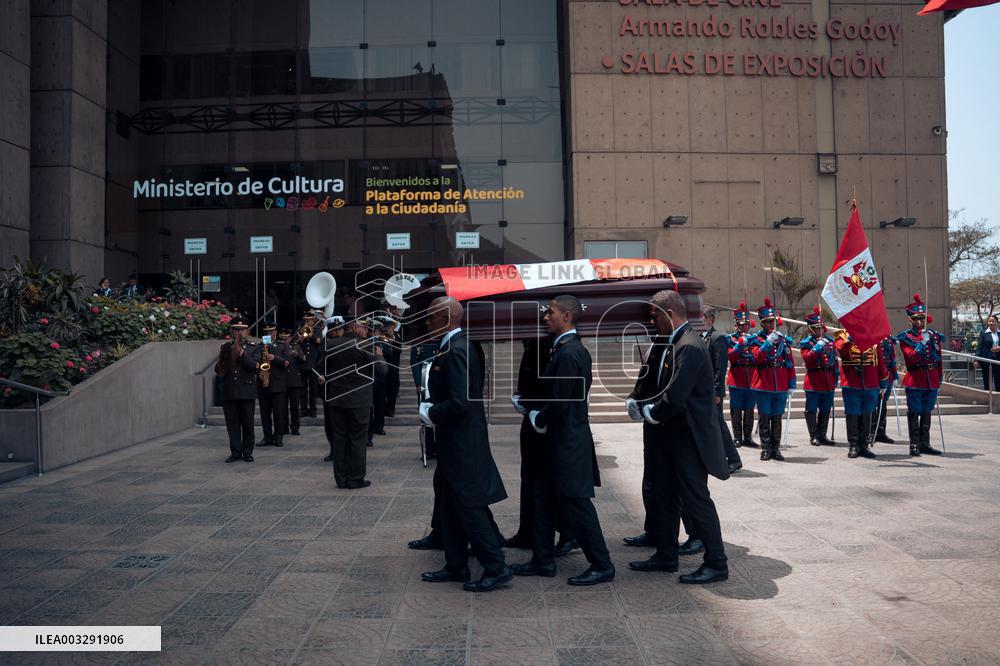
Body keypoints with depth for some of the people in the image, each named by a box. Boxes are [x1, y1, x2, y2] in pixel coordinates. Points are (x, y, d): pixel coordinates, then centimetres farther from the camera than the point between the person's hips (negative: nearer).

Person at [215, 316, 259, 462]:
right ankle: (235, 452, 13)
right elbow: (218, 368, 10)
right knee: (232, 423, 5)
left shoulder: (252, 347, 3)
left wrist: (242, 353, -20)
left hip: (246, 391, -2)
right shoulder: (226, 347, 10)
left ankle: (247, 451, 12)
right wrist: (220, 368, -13)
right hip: (228, 392, 2)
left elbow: (255, 366, -11)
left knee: (248, 423, 2)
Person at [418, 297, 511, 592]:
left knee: (470, 507, -2)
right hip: (458, 440, 10)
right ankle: (455, 566, 28)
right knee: (452, 506, 17)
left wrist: (430, 414, -11)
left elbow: (458, 403, -26)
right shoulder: (460, 345, 11)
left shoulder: (455, 351, -21)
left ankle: (496, 567, 8)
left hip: (462, 443, -10)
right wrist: (432, 407, 7)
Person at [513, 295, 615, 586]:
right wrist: (539, 416, 11)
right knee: (544, 497, 16)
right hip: (560, 438, 10)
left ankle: (601, 565, 11)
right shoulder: (574, 348, 11)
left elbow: (559, 401, -23)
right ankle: (543, 560, 26)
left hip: (568, 441, -10)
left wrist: (538, 419, -6)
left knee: (576, 503, -1)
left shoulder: (568, 353, -21)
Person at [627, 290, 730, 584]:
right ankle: (666, 556, 30)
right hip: (670, 434, 10)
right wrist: (635, 402, -2)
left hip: (688, 436, -10)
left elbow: (675, 397, -26)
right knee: (665, 496, 17)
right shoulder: (668, 344, 9)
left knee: (696, 499, -1)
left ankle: (716, 563, 12)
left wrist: (651, 414, -11)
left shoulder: (690, 347, -22)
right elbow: (653, 381, 14)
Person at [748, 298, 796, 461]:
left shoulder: (785, 340, 10)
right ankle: (765, 449, 9)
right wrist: (768, 342, -24)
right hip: (763, 386, -3)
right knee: (765, 419, 2)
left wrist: (791, 385, 6)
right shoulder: (756, 339, 1)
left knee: (777, 419, 7)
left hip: (781, 387, 3)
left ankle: (776, 449, 14)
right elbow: (757, 358, -15)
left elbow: (790, 364, 10)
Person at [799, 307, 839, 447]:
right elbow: (807, 358, -19)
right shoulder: (806, 343, -4)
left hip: (828, 382, 5)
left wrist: (836, 378, 12)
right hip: (814, 382, -5)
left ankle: (822, 435, 19)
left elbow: (835, 360, 15)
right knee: (812, 410, 0)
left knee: (826, 410, 10)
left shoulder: (830, 341, 12)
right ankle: (814, 436, 8)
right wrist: (818, 347, -26)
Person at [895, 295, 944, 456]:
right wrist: (922, 342, -23)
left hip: (931, 381, 5)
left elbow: (938, 360, 15)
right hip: (914, 381, -5)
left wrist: (939, 382, 15)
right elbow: (911, 357, -16)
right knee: (914, 412, -1)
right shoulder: (905, 337, -3)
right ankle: (914, 445, 5)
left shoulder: (934, 335, 11)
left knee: (927, 412, 11)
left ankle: (925, 444, 18)